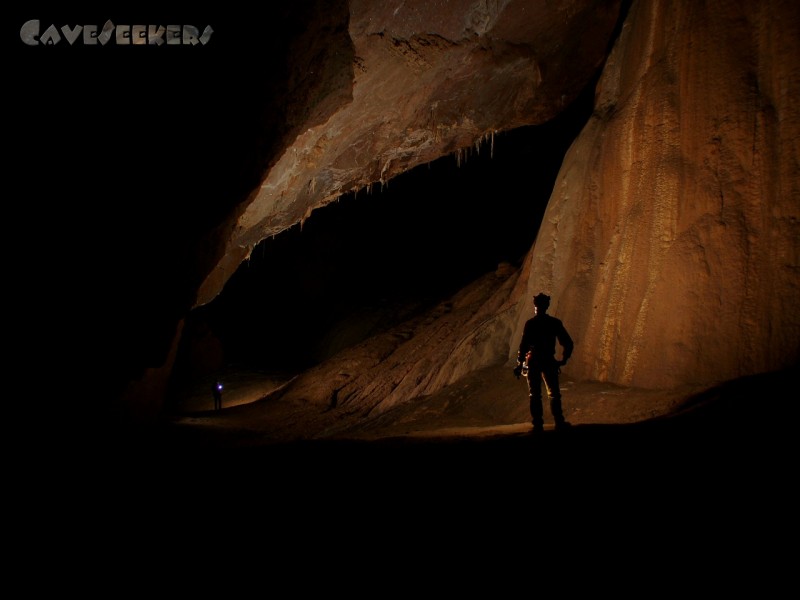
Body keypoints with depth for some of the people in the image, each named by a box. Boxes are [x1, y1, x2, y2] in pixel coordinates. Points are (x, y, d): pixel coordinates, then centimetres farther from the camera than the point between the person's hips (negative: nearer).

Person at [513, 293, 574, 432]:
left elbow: (523, 345, -12)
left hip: (533, 362, -1)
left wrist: (519, 364, -4)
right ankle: (559, 422, 10)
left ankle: (538, 424, 4)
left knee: (534, 394, 5)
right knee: (554, 393, 11)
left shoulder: (530, 324, -8)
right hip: (549, 362, 1)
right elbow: (568, 343, 0)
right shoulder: (555, 323, 0)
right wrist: (564, 359, 12)